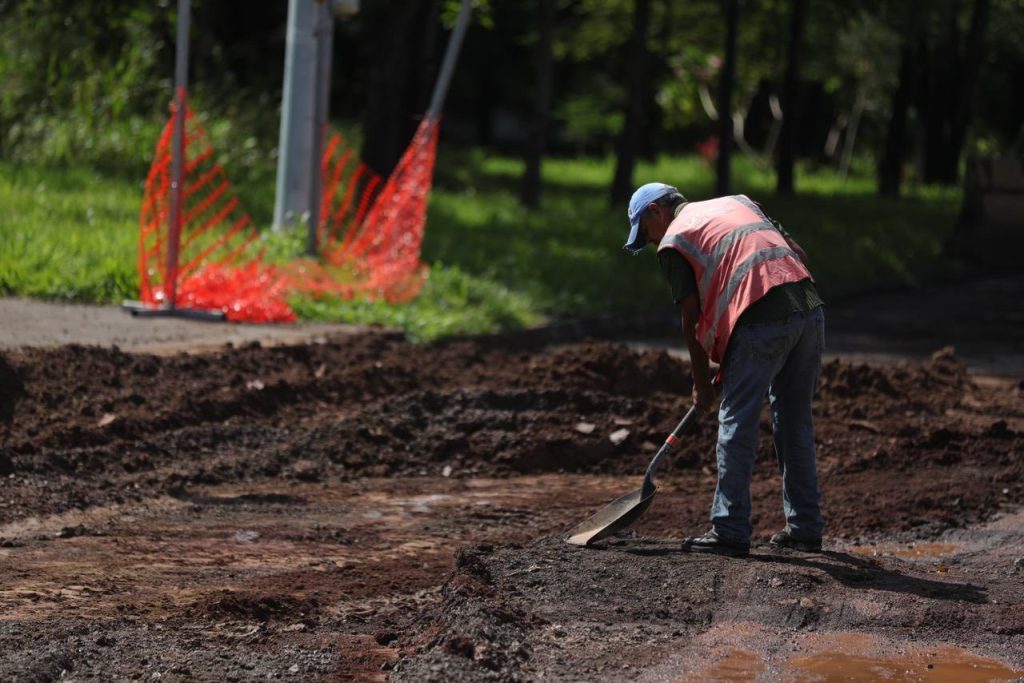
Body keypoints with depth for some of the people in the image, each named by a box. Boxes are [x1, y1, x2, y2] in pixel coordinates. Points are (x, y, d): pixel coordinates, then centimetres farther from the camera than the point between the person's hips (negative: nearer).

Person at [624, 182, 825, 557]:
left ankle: (730, 530, 1)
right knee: (796, 423, 16)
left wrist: (702, 385, 17)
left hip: (762, 320, -7)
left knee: (737, 424, 2)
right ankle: (805, 527, 19)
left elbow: (692, 320, 8)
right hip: (810, 308, 7)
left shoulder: (673, 241, 10)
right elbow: (798, 253, 21)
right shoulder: (738, 202, 28)